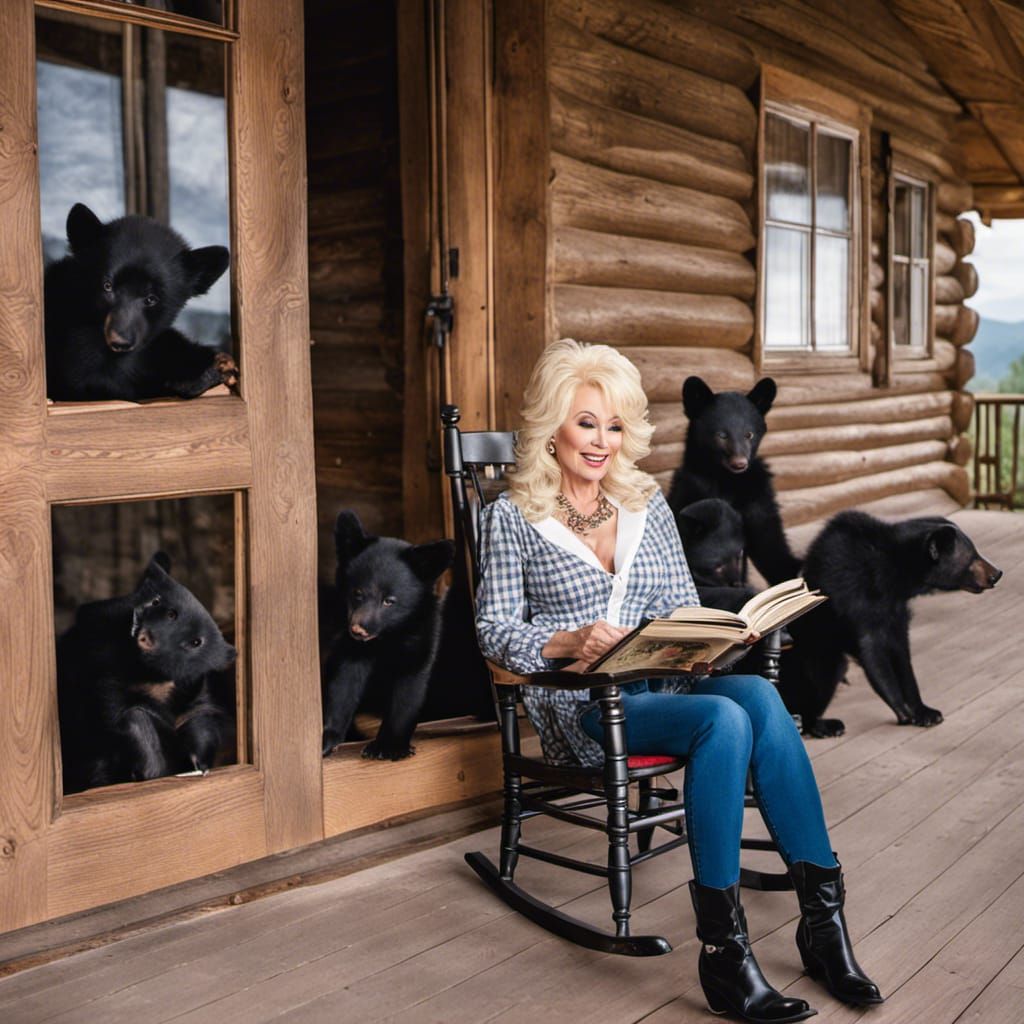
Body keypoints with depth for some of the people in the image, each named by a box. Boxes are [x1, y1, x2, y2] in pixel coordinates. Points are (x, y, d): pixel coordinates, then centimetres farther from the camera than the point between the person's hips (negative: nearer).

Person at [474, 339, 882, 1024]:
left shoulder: (648, 502, 17)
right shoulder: (513, 518, 4)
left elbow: (686, 605, 16)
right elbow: (495, 630, -1)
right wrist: (569, 644, -20)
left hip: (663, 681, 4)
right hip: (582, 707, -4)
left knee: (758, 695, -31)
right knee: (725, 720, -34)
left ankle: (823, 914, -26)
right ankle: (724, 951, -30)